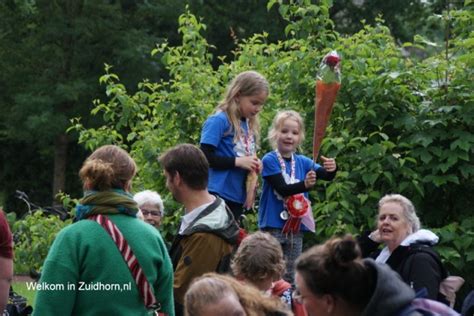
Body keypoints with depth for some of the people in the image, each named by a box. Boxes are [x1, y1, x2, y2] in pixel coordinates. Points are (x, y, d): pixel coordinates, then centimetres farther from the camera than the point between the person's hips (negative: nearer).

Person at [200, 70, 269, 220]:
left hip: (238, 197, 8)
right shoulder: (219, 121, -11)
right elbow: (204, 156, -17)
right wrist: (238, 161, -18)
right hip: (220, 195, -8)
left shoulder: (249, 125, 11)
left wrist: (254, 163, -1)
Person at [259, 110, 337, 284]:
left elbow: (326, 175, -9)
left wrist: (332, 170, -33)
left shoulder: (303, 162, 6)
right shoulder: (270, 160, -8)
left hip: (296, 226, 5)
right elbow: (282, 189, -18)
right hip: (274, 225, -5)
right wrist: (305, 185, -35)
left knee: (290, 275, 12)